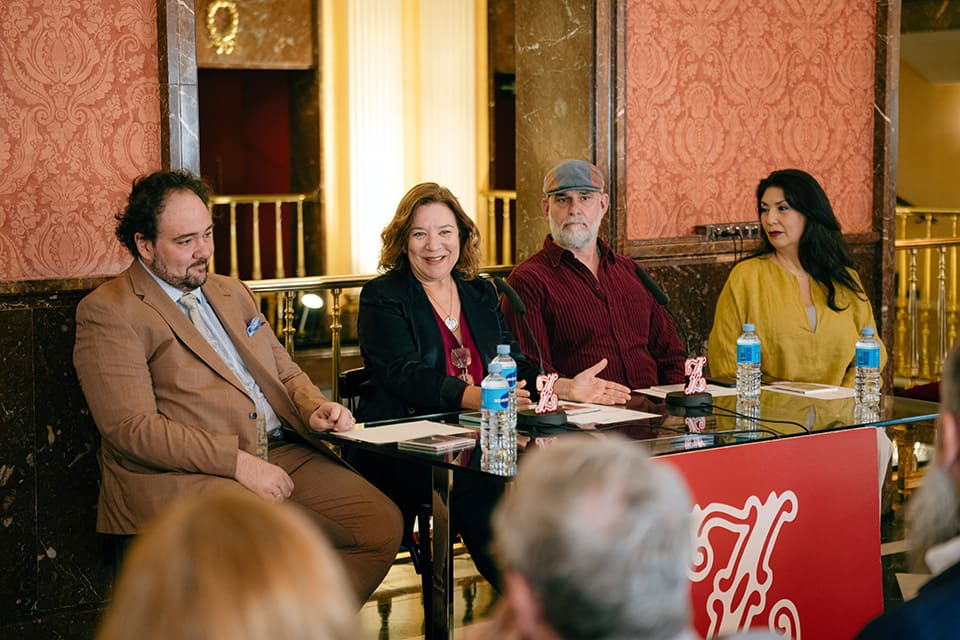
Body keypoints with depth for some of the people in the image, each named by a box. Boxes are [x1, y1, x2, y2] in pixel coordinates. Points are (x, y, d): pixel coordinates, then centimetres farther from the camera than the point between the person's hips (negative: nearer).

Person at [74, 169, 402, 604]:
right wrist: (237, 461, -19)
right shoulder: (106, 313, -1)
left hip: (282, 455, 8)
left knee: (382, 522, -15)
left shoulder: (233, 293, 24)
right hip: (181, 475, -7)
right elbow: (131, 429, -11)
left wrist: (315, 407, 4)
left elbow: (286, 372, 29)